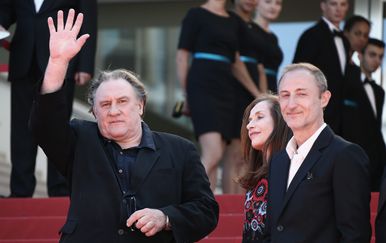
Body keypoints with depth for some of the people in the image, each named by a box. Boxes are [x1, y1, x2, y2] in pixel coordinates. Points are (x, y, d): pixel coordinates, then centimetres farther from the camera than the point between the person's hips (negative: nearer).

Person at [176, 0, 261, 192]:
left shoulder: (234, 21, 18)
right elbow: (182, 57, -1)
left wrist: (258, 95, 22)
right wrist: (186, 96, -4)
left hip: (225, 90, 7)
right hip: (202, 88, -6)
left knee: (212, 158, 2)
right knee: (213, 154, -20)